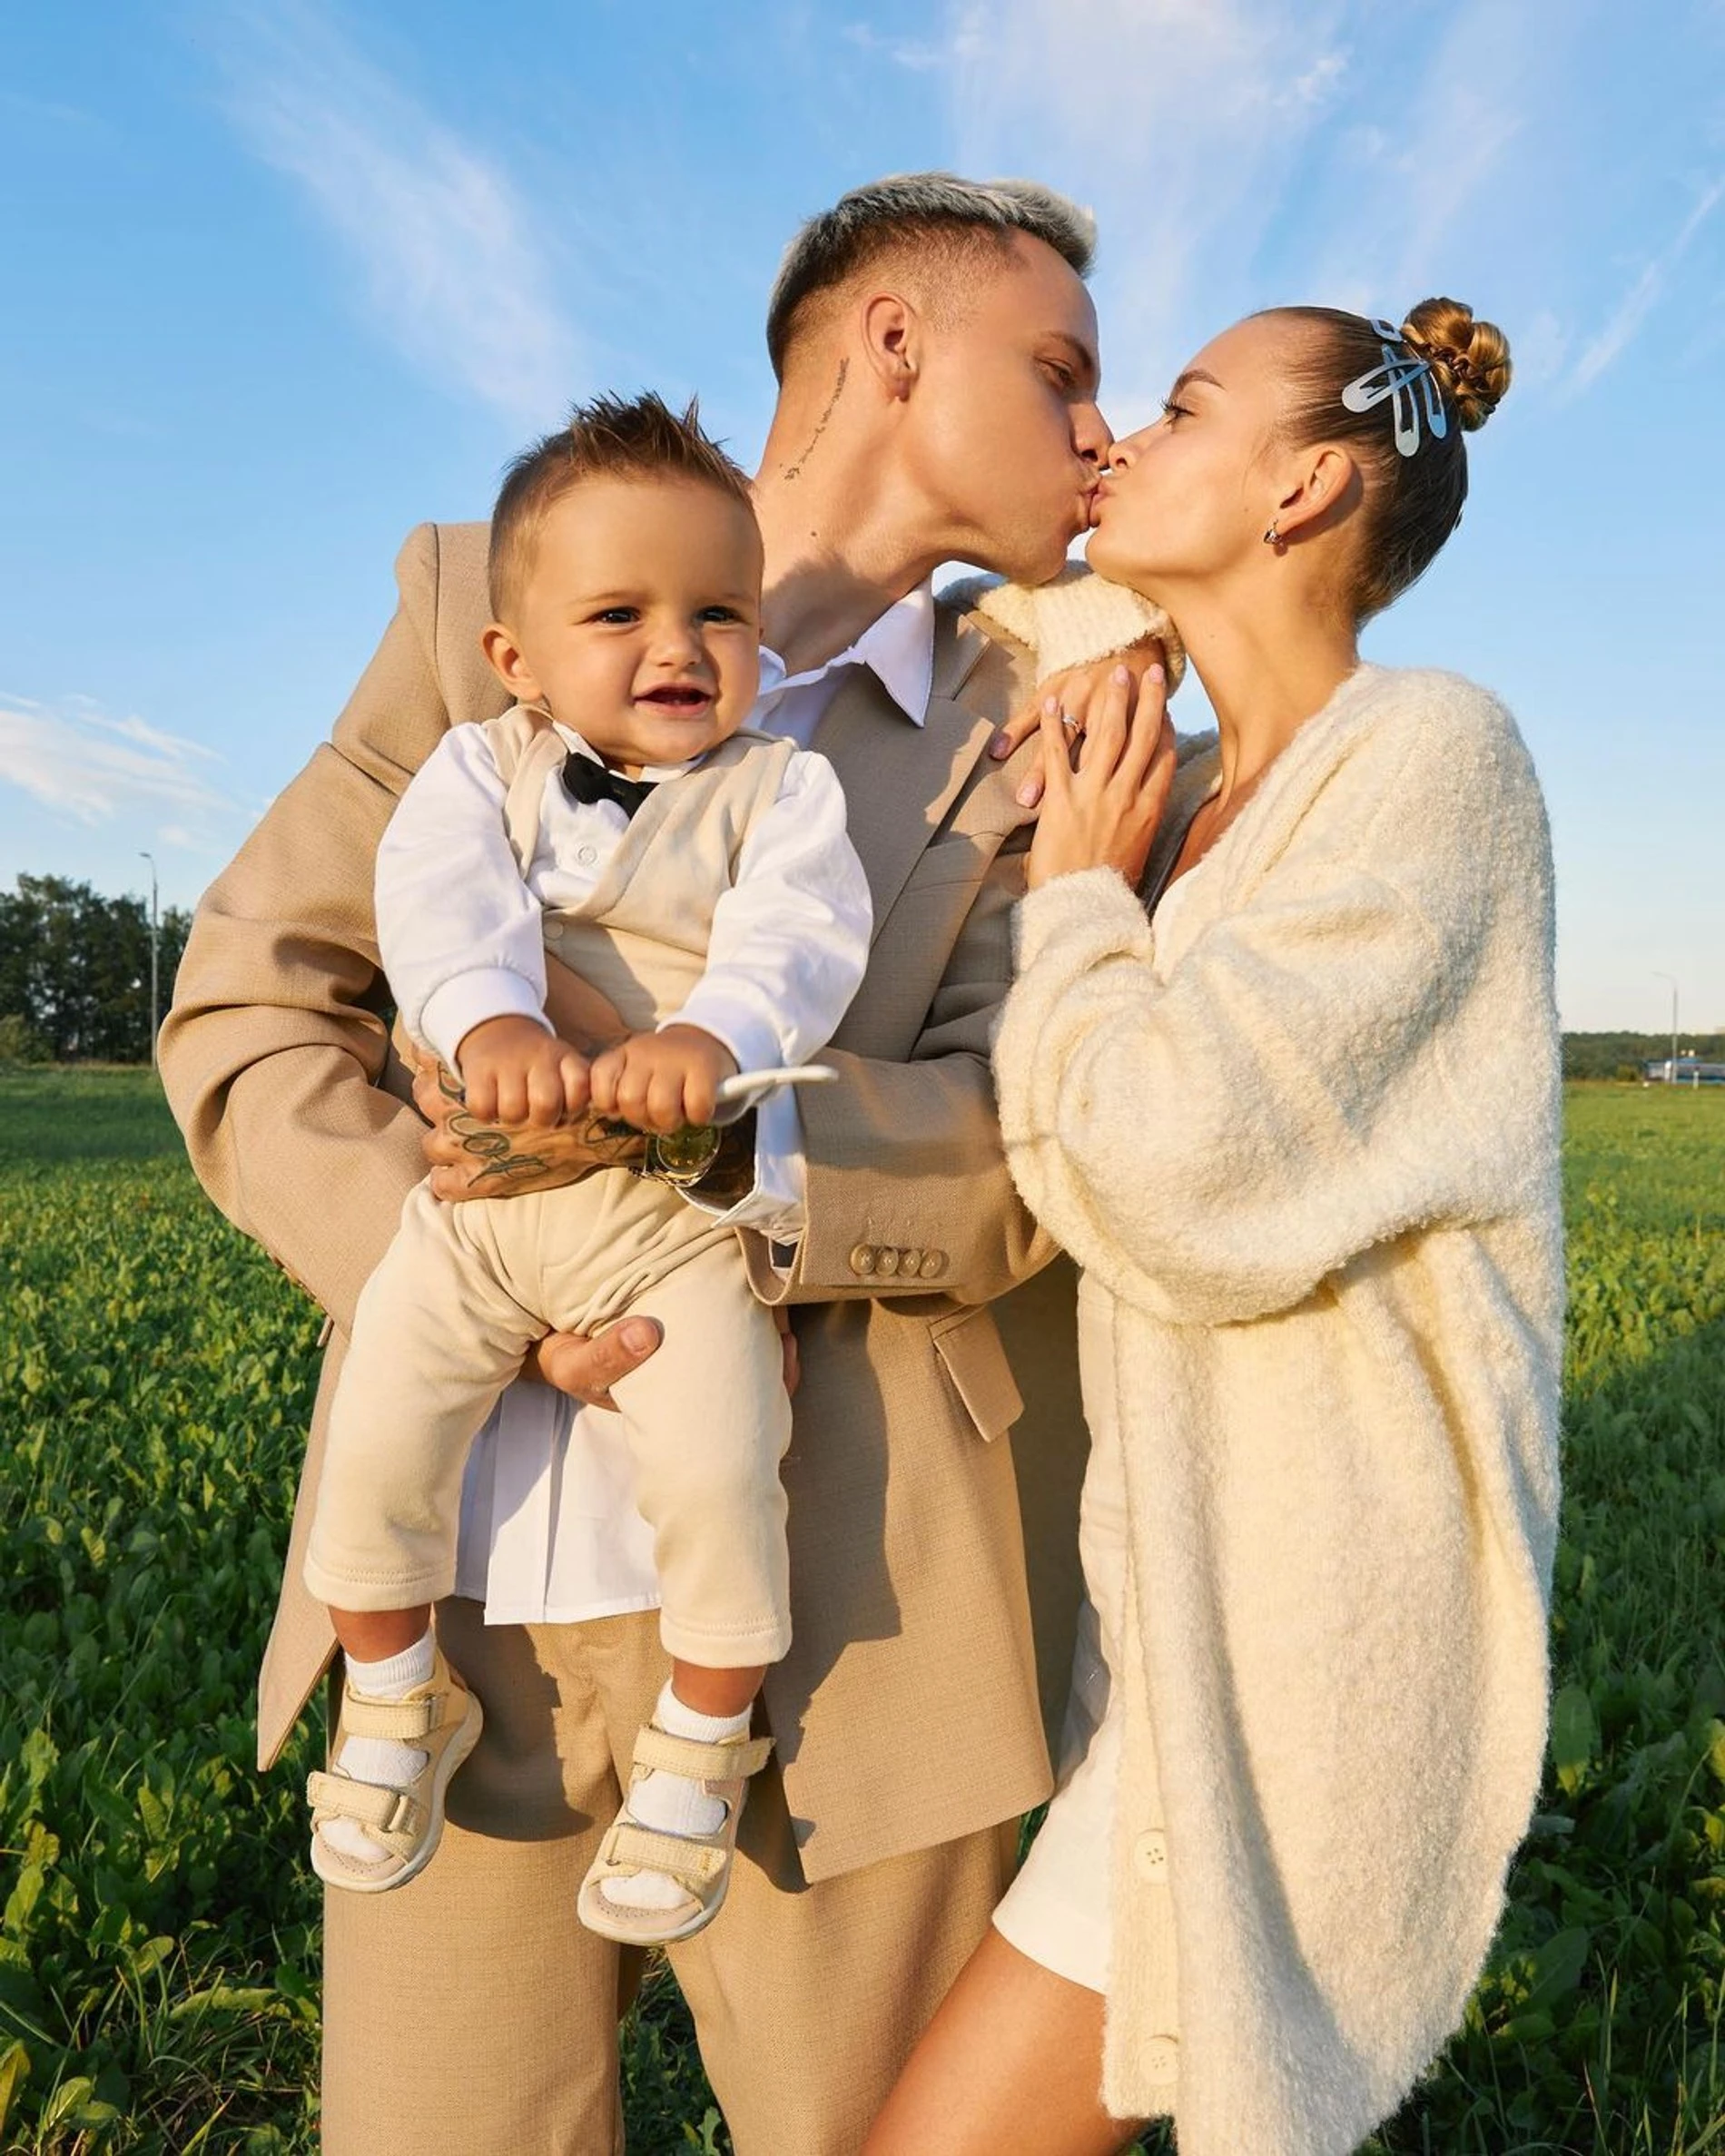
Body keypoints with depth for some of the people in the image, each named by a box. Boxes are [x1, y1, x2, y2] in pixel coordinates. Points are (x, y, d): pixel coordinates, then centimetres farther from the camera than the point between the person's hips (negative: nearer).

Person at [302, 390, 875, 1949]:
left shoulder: (778, 787, 1)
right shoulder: (482, 769, 6)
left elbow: (798, 935, -18)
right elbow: (439, 898, -15)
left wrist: (710, 1033, -40)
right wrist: (492, 1021, -37)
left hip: (684, 1207, -2)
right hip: (481, 1190, 3)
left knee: (720, 1470, -14)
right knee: (377, 1434, -4)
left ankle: (701, 1748, 17)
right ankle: (397, 1703, 27)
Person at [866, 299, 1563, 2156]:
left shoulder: (1434, 751, -13)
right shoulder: (1184, 800, 11)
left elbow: (1181, 1183, -24)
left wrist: (1079, 893, -8)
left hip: (1309, 1607, -8)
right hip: (1175, 1564, 8)